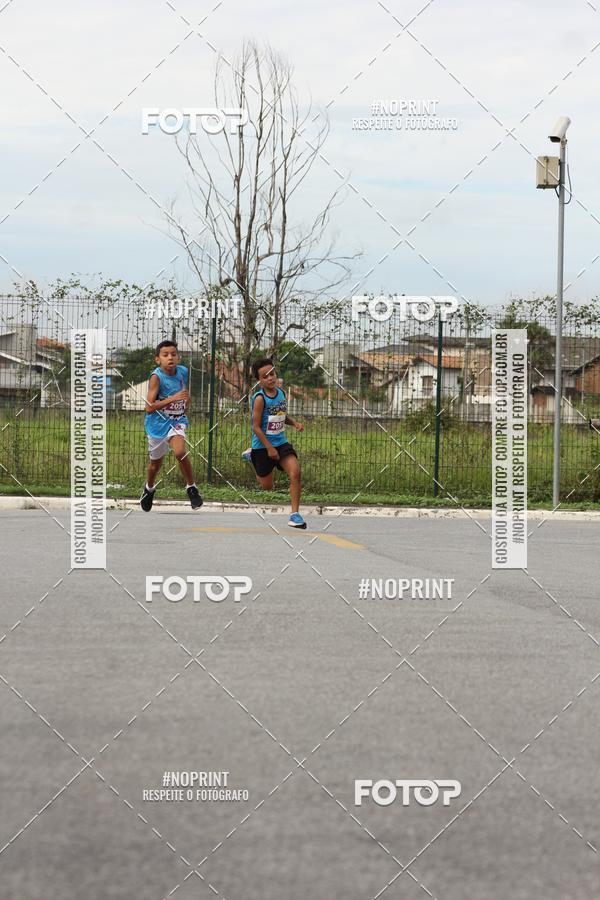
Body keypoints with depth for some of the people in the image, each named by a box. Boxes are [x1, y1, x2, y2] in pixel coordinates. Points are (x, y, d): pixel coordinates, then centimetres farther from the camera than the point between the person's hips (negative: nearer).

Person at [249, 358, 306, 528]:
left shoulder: (282, 393, 3)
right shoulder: (260, 398, -17)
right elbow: (256, 427, -17)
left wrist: (294, 423, 1)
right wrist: (269, 448, -20)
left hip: (281, 443, 5)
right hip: (262, 446, -5)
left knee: (295, 472, -18)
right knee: (267, 487, 9)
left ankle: (295, 514, -14)